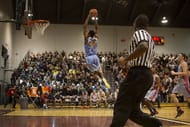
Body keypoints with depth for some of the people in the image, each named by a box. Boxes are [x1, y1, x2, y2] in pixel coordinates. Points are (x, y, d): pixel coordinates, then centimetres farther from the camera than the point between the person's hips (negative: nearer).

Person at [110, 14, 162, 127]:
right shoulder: (150, 38, 24)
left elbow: (143, 47, -27)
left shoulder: (139, 33, -4)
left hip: (138, 74, -9)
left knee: (121, 108, -8)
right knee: (133, 110, 13)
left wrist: (126, 59, -18)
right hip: (147, 74, 9)